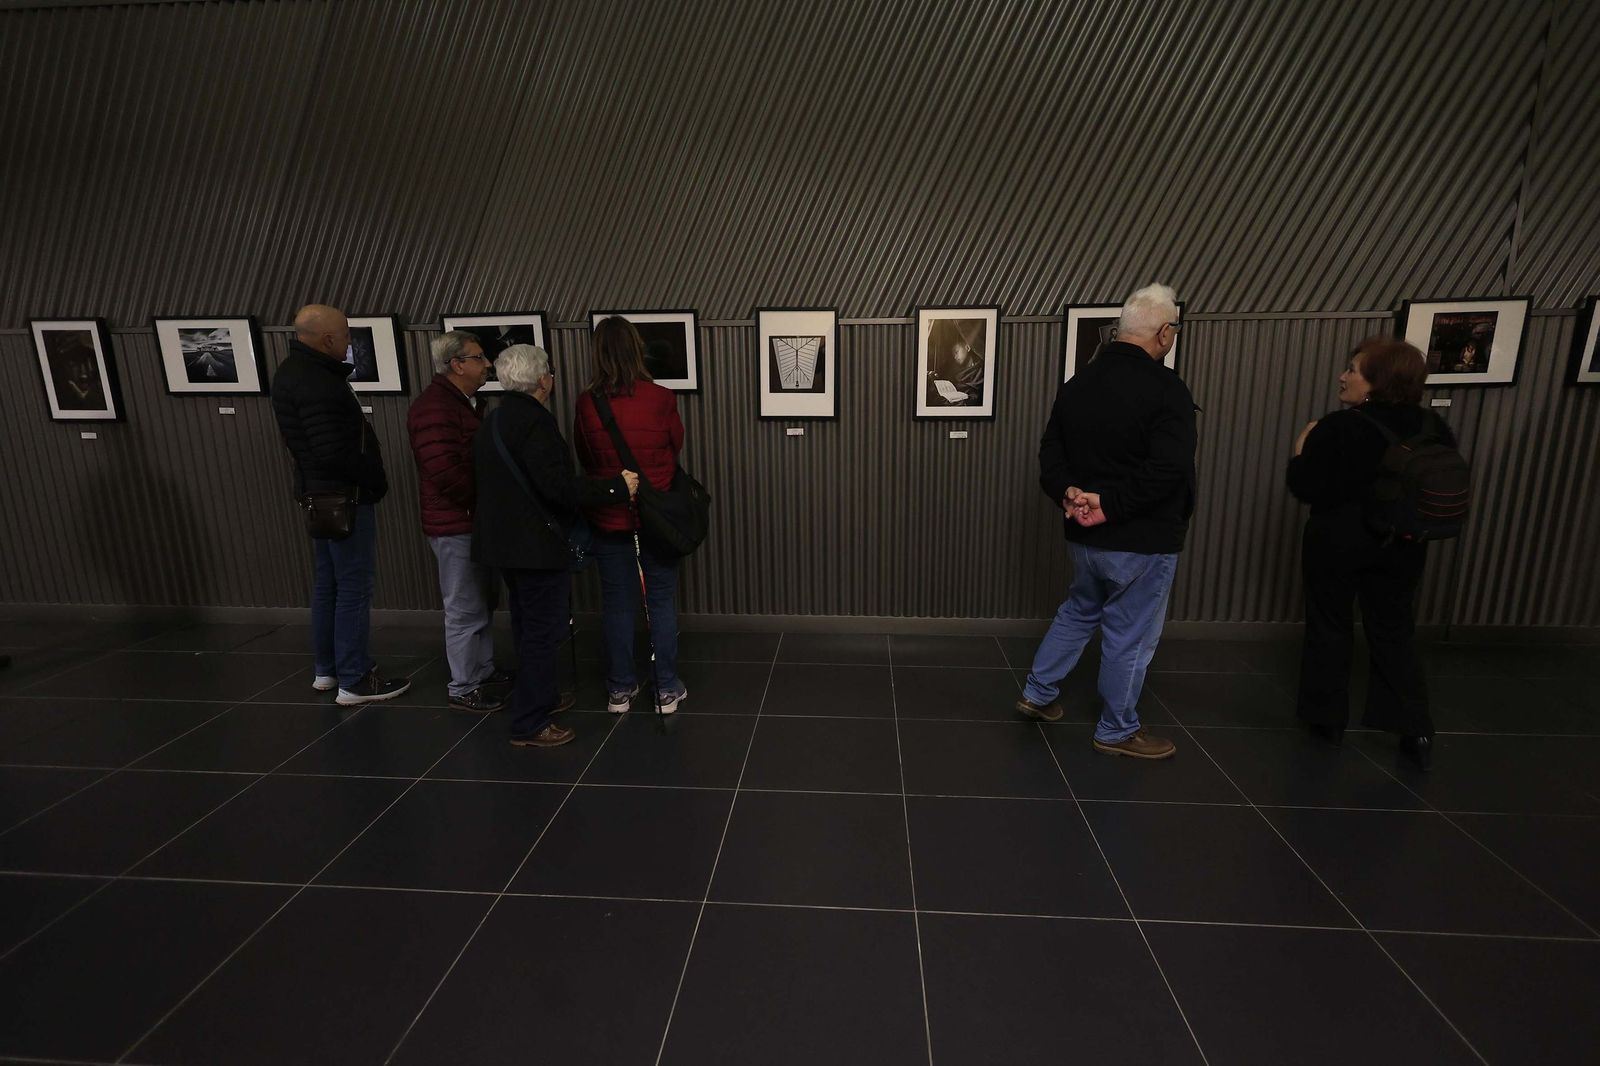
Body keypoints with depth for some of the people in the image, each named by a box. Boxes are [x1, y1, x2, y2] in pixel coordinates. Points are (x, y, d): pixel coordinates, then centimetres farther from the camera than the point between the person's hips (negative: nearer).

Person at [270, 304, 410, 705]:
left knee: (327, 584, 17)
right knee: (353, 588, -3)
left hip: (319, 493, 10)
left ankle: (327, 669, 29)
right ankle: (354, 681, 6)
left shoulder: (293, 371, 11)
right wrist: (375, 481, -11)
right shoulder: (316, 383, -21)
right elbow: (336, 453, -26)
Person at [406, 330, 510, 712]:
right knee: (466, 610, -1)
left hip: (476, 521, 10)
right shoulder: (433, 407, -18)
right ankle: (464, 689, 12)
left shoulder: (465, 402, 15)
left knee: (482, 603, 18)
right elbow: (445, 472, -26)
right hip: (457, 526, -10)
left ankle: (484, 672, 31)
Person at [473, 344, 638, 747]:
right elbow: (558, 486, -27)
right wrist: (617, 486, -20)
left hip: (504, 542, 10)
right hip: (539, 545, -10)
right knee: (543, 632, 1)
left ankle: (538, 693, 40)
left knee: (528, 625, 23)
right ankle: (530, 725, 9)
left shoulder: (493, 421, 11)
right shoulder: (535, 420, -20)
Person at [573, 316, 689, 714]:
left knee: (616, 604, 12)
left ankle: (620, 689, 24)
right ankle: (667, 690, 18)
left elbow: (584, 458, 4)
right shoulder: (661, 399, -11)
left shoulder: (586, 403, -8)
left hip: (608, 518, 1)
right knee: (662, 603, 10)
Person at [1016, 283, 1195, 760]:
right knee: (1130, 636, 8)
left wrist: (1068, 493, -7)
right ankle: (1117, 731, 23)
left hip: (1086, 534, 7)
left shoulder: (1078, 382, 6)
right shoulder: (1165, 388, -17)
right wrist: (1110, 505, -19)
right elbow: (1168, 470, -26)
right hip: (1142, 540, -7)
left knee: (1079, 611, 26)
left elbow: (1051, 451, 6)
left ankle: (1037, 693, 31)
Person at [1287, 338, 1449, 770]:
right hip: (1402, 546, 5)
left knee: (1330, 627, 10)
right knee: (1394, 633, 13)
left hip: (1337, 542, -5)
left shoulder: (1338, 429, -19)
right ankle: (1416, 730, 12)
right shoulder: (1433, 428, 0)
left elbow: (1305, 490, -19)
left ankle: (1327, 717, 20)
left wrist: (1301, 452, -4)